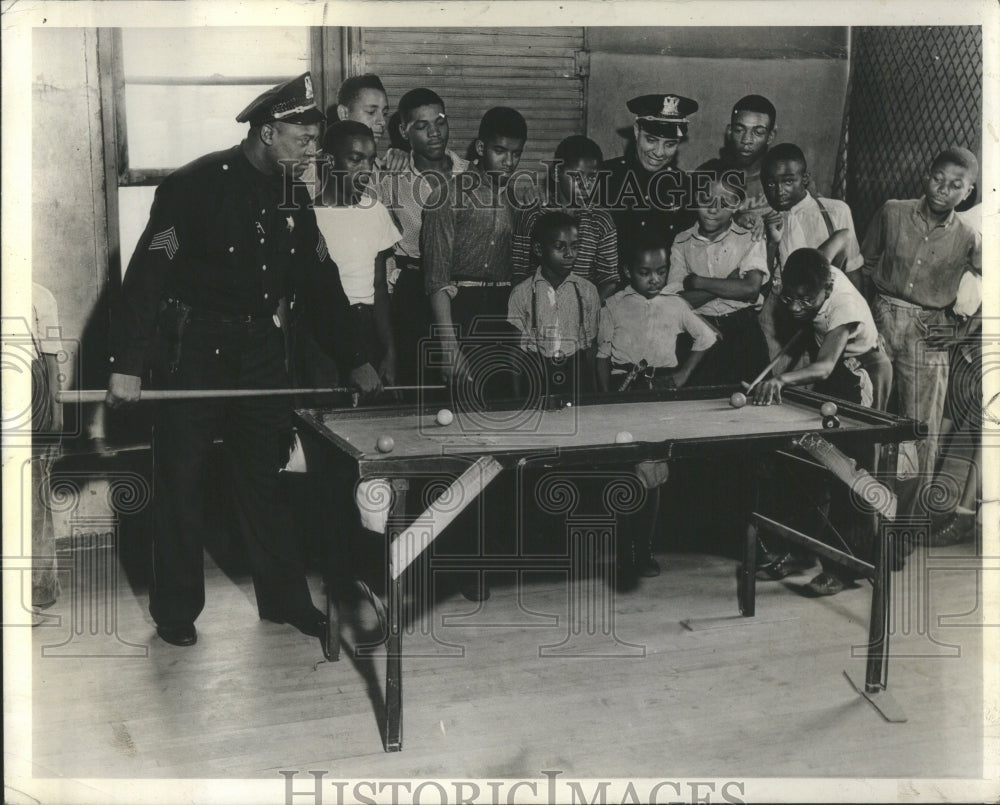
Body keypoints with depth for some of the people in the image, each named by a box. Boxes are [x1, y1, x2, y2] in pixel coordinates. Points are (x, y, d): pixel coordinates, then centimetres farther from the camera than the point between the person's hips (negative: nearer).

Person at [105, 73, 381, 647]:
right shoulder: (197, 185, -14)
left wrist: (355, 360, 11)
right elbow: (149, 272, -17)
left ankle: (284, 598, 21)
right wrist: (129, 365, -23)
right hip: (192, 349, -5)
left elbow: (319, 283, 13)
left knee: (265, 475, 11)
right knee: (182, 481, 3)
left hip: (261, 350, 5)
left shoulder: (293, 197, 6)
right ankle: (177, 609, 18)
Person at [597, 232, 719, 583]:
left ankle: (644, 550, 12)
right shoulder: (614, 306, 2)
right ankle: (625, 556, -1)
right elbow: (603, 354, 5)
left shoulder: (675, 305, 7)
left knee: (653, 473, 2)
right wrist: (607, 397, -4)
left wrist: (685, 372, 9)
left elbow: (706, 337, 19)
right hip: (626, 388, -2)